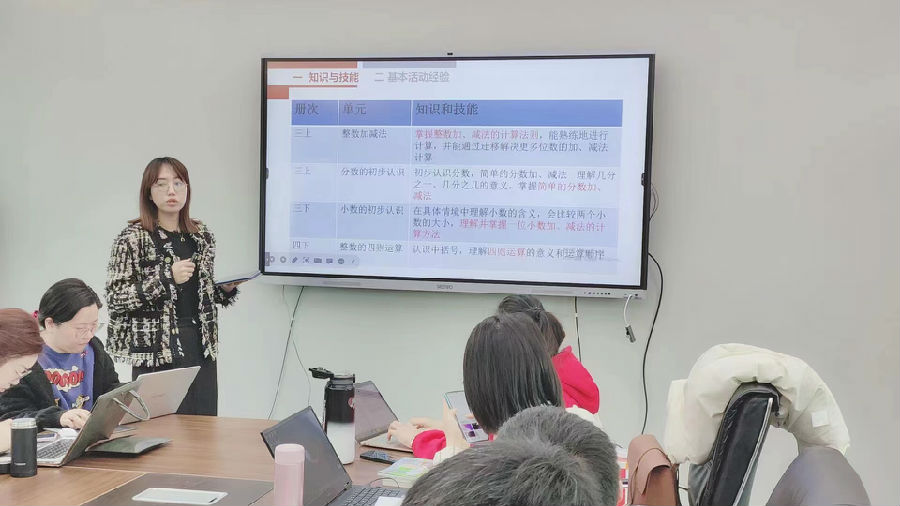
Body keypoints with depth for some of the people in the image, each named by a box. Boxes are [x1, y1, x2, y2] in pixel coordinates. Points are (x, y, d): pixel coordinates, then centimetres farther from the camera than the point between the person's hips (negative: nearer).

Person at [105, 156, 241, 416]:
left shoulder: (202, 235, 9)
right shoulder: (133, 238, -5)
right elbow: (114, 299, -10)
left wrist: (226, 288, -1)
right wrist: (166, 278, -19)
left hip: (201, 348, 5)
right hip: (157, 352, -4)